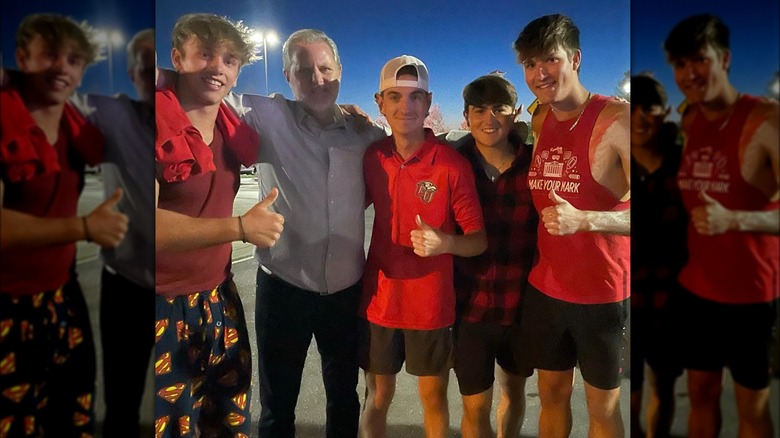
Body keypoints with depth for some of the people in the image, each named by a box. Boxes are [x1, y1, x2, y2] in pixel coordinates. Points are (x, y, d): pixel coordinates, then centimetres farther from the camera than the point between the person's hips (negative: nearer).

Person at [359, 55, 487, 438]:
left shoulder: (452, 164, -13)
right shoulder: (372, 158, -2)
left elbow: (479, 241, -10)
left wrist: (445, 243, -28)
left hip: (431, 304, -2)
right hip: (379, 299, 3)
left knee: (434, 397, 15)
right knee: (378, 396, 16)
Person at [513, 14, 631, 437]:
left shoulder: (617, 119, -15)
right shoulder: (538, 119, 4)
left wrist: (583, 219, -33)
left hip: (601, 291, -5)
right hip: (544, 286, 5)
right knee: (551, 394, 19)